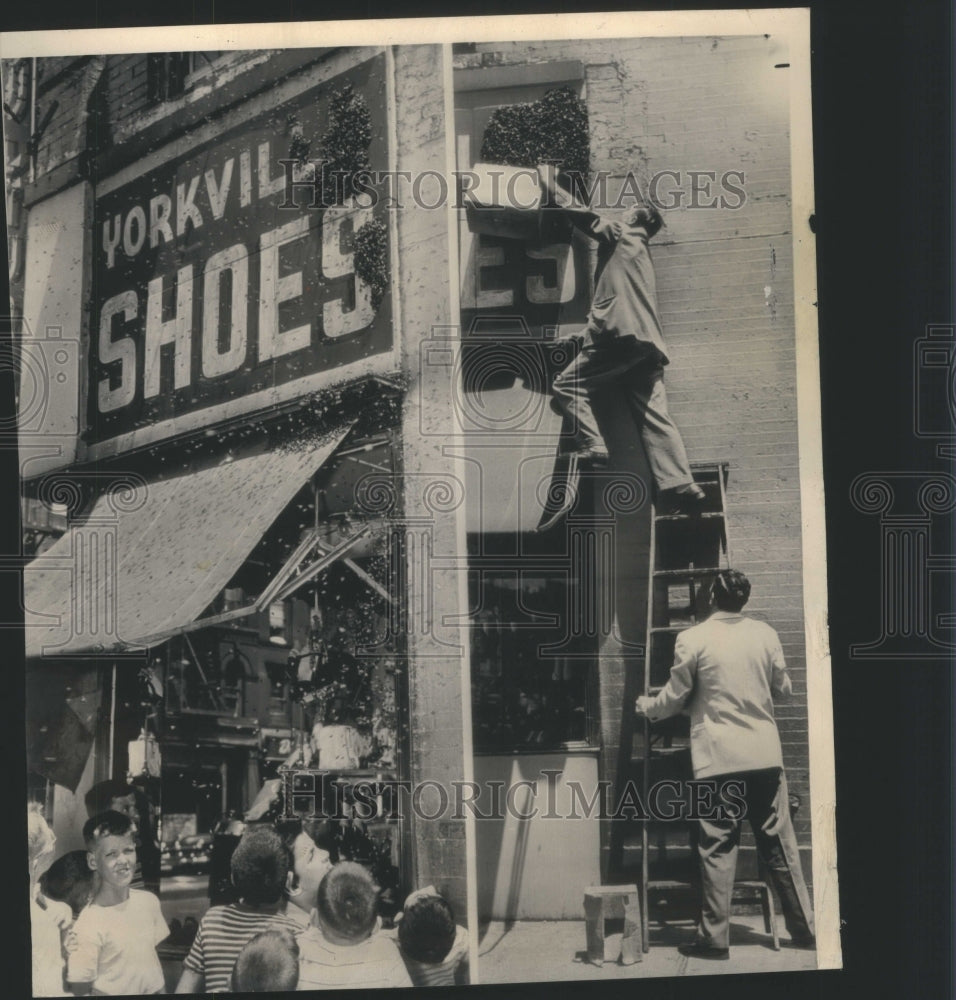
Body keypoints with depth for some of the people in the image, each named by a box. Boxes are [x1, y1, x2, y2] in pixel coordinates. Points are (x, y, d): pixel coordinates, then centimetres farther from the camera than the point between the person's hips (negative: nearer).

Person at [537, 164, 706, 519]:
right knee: (654, 415, -2)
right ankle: (679, 487, -13)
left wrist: (551, 186, 18)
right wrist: (588, 335, 39)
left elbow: (583, 215, 5)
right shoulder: (639, 251, 33)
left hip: (623, 336, -8)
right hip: (647, 343, 8)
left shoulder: (620, 233, 9)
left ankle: (592, 447, -16)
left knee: (566, 385, 0)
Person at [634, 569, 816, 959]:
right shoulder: (765, 634, 3)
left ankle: (714, 937, 5)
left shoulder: (692, 639, -6)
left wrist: (648, 707, 22)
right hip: (765, 755, 3)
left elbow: (675, 697, 2)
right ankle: (804, 928, 17)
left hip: (718, 758, -3)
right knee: (778, 843, 11)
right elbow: (784, 689, 14)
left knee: (718, 847, 2)